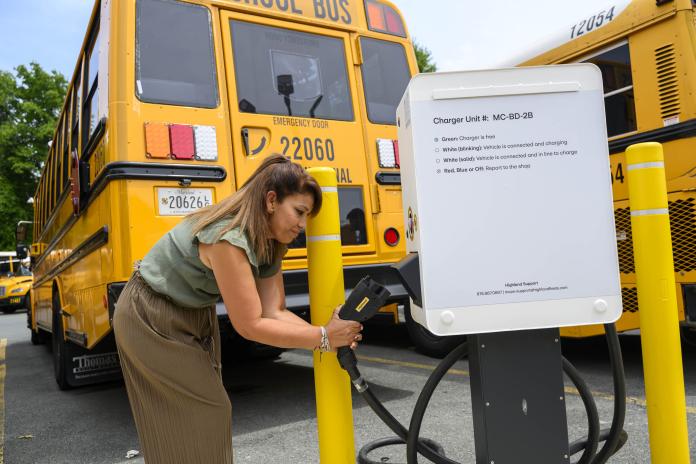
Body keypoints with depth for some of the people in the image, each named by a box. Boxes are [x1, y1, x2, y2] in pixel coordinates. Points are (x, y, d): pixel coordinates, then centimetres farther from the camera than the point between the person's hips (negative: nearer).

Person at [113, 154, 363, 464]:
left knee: (205, 411, 15)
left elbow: (273, 311, -12)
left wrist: (327, 334, -26)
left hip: (195, 315, 8)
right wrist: (323, 338, -29)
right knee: (207, 413, -3)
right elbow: (249, 325, -32)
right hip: (152, 320, -8)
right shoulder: (228, 238, -35)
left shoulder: (268, 243, -7)